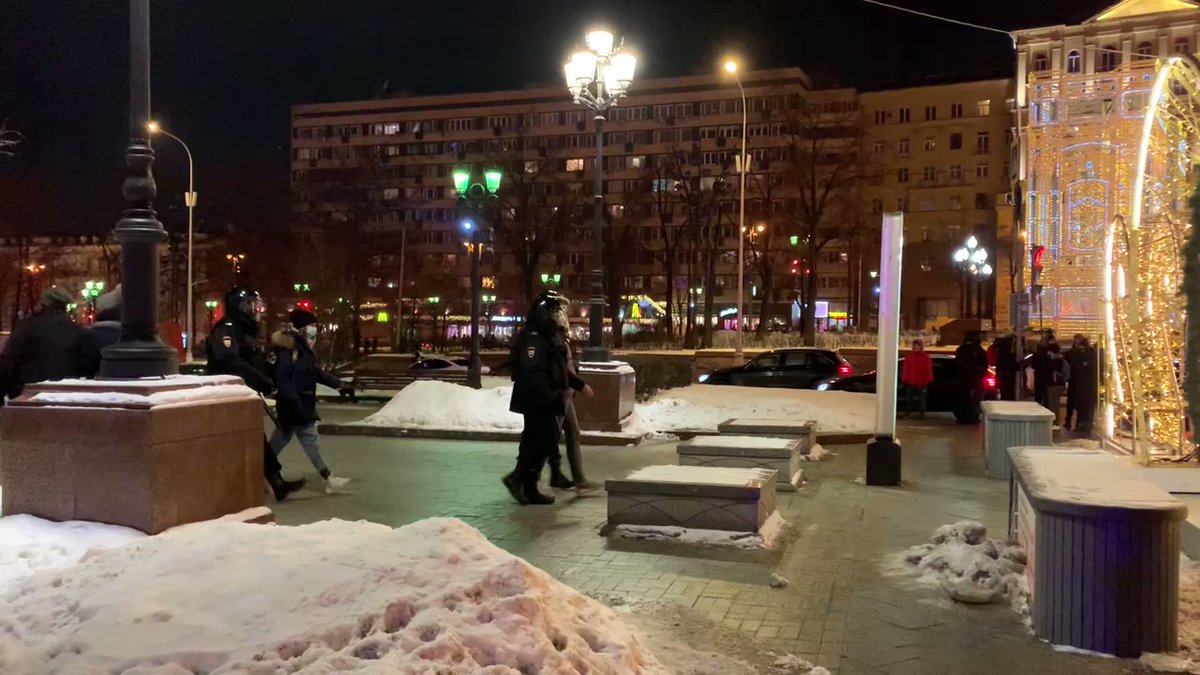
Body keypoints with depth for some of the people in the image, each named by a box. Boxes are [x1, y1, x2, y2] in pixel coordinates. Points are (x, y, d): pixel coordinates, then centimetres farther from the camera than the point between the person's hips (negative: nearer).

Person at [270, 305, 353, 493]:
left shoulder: (303, 349, 14)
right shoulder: (288, 349, -18)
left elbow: (318, 373, 21)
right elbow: (281, 378, -24)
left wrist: (339, 385, 15)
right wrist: (294, 402, -28)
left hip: (302, 404, 10)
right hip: (294, 405, -10)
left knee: (280, 439, 15)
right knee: (310, 440, -6)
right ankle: (328, 479, -3)